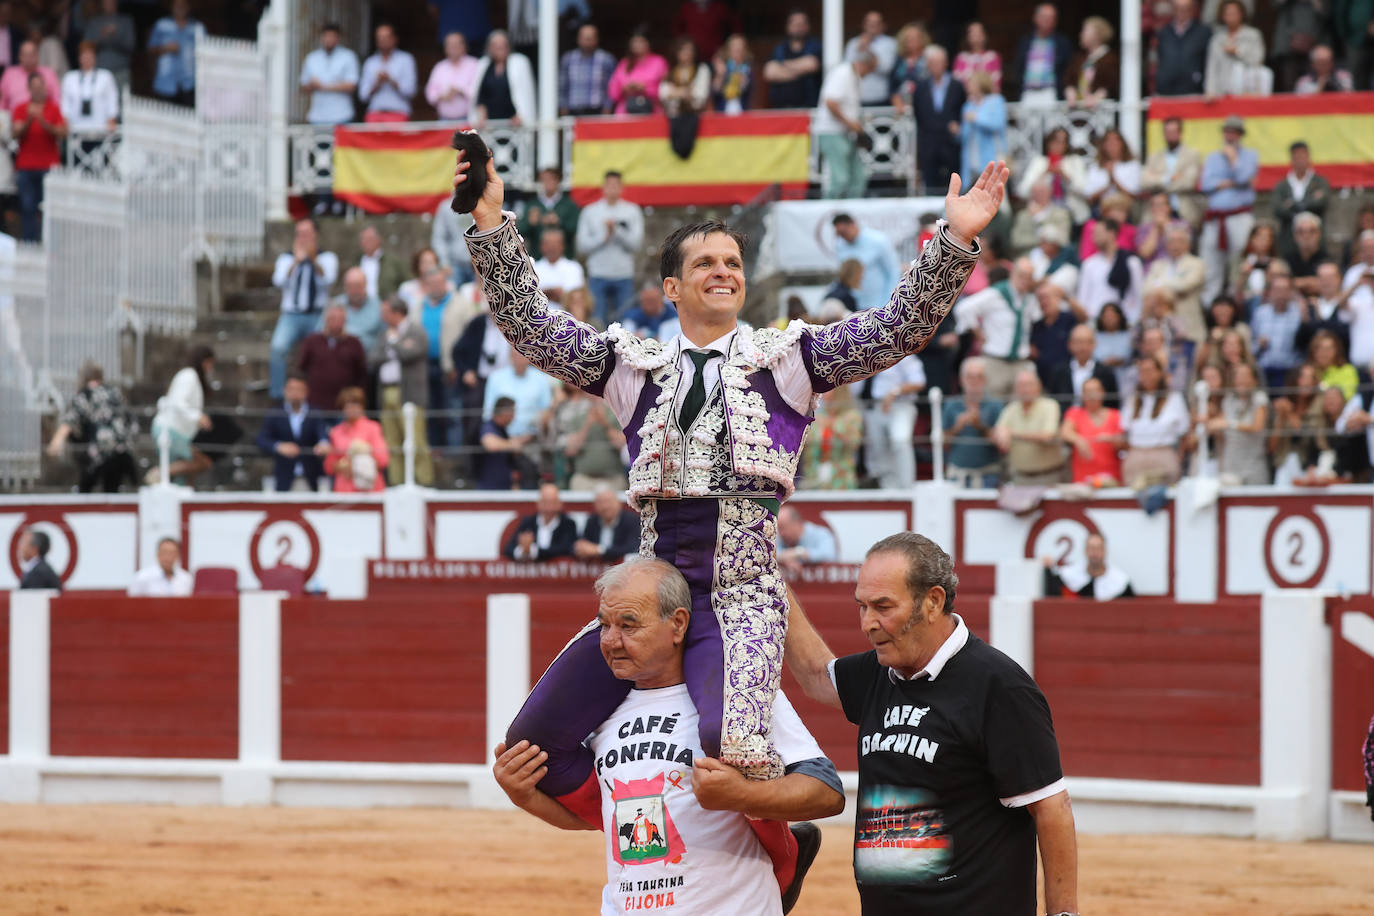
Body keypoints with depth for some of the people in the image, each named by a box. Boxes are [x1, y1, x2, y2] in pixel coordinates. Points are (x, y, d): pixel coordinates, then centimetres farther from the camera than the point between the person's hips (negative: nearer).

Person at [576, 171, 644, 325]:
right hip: (598, 276, 0)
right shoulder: (590, 211, 7)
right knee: (598, 320, -4)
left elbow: (636, 244, -3)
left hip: (624, 276, 0)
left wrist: (617, 230, -13)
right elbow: (582, 246, 1)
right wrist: (603, 236, -10)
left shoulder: (632, 211, 7)